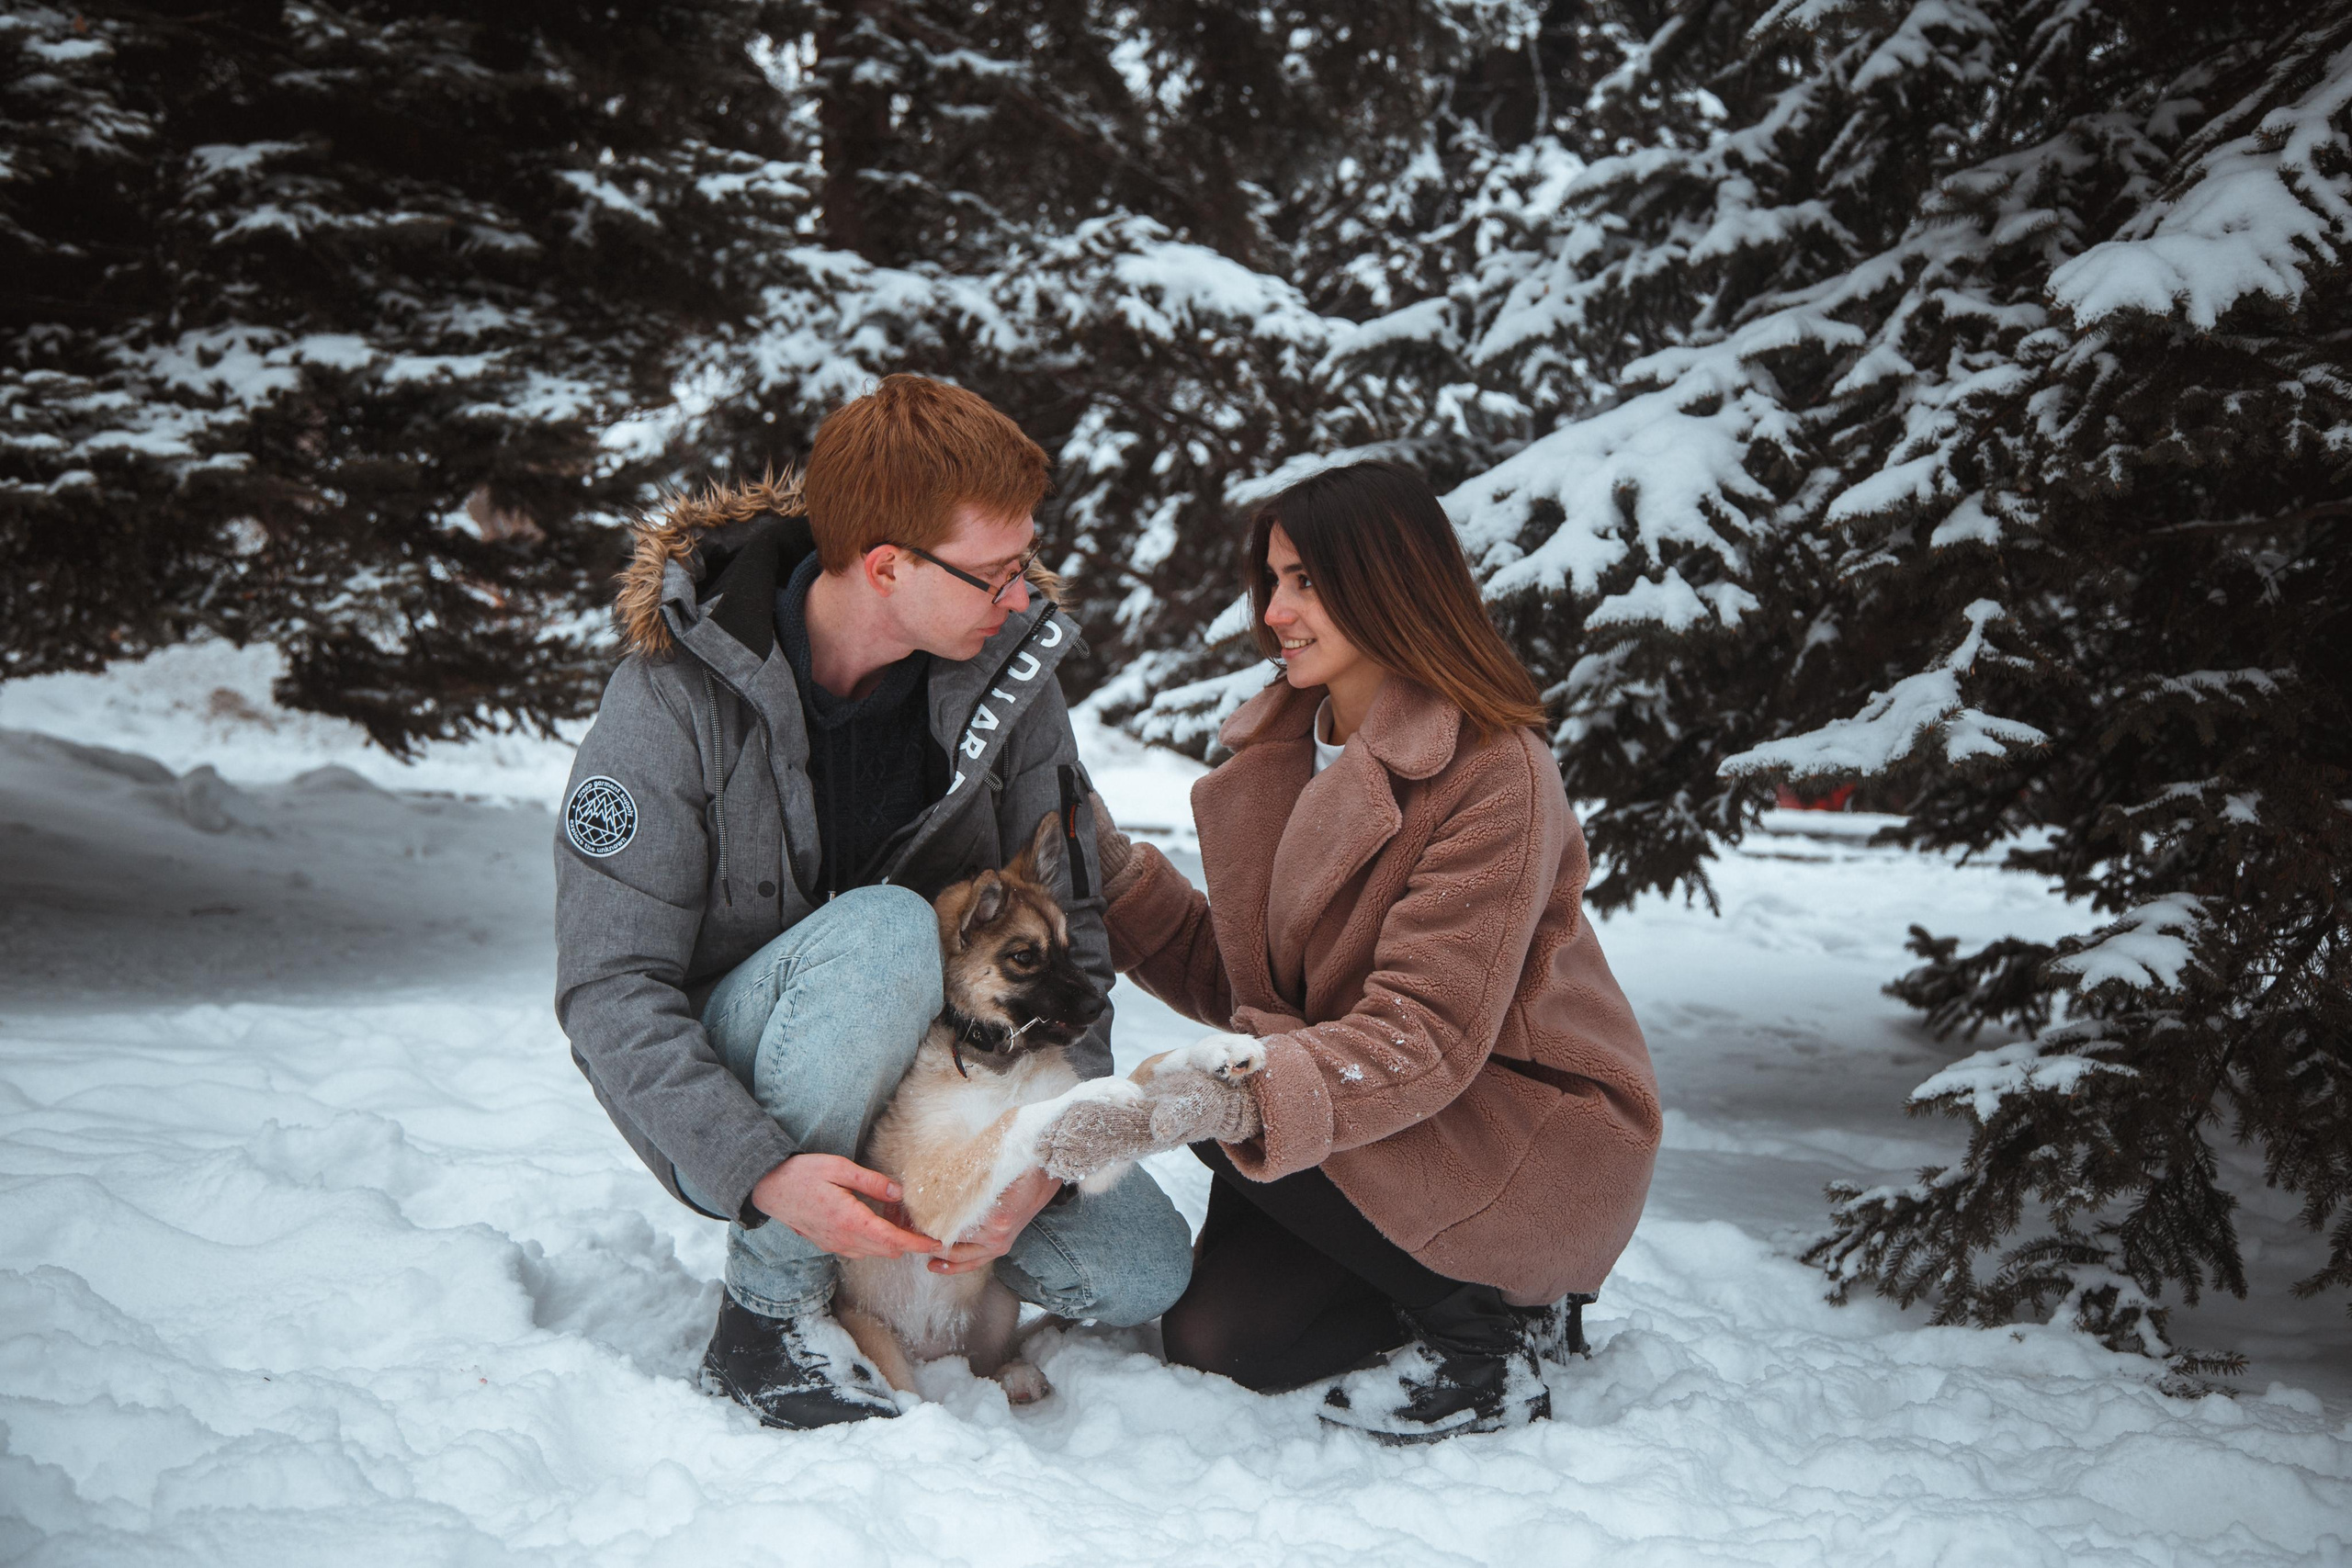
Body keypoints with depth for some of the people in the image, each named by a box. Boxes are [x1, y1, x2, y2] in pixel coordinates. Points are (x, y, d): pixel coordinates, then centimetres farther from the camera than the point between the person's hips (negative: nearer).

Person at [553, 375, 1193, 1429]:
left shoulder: (1008, 674, -10)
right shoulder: (674, 698, -22)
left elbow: (1069, 934, -8)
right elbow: (610, 988, -23)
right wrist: (762, 1170, -37)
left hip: (934, 1066, 4)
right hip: (730, 1099, -4)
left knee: (1143, 1273, -14)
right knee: (886, 932, -36)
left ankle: (909, 1212, 14)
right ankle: (768, 1309, -19)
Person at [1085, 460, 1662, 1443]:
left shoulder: (1497, 775, -21)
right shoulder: (1284, 752, 4)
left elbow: (1427, 1034, -30)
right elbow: (1232, 977, 4)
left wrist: (1244, 1097, -44)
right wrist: (1107, 862, -7)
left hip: (1539, 1142, -8)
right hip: (1392, 1117, 8)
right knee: (1209, 1335, -6)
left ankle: (1482, 1329, -8)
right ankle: (1491, 1290, 14)